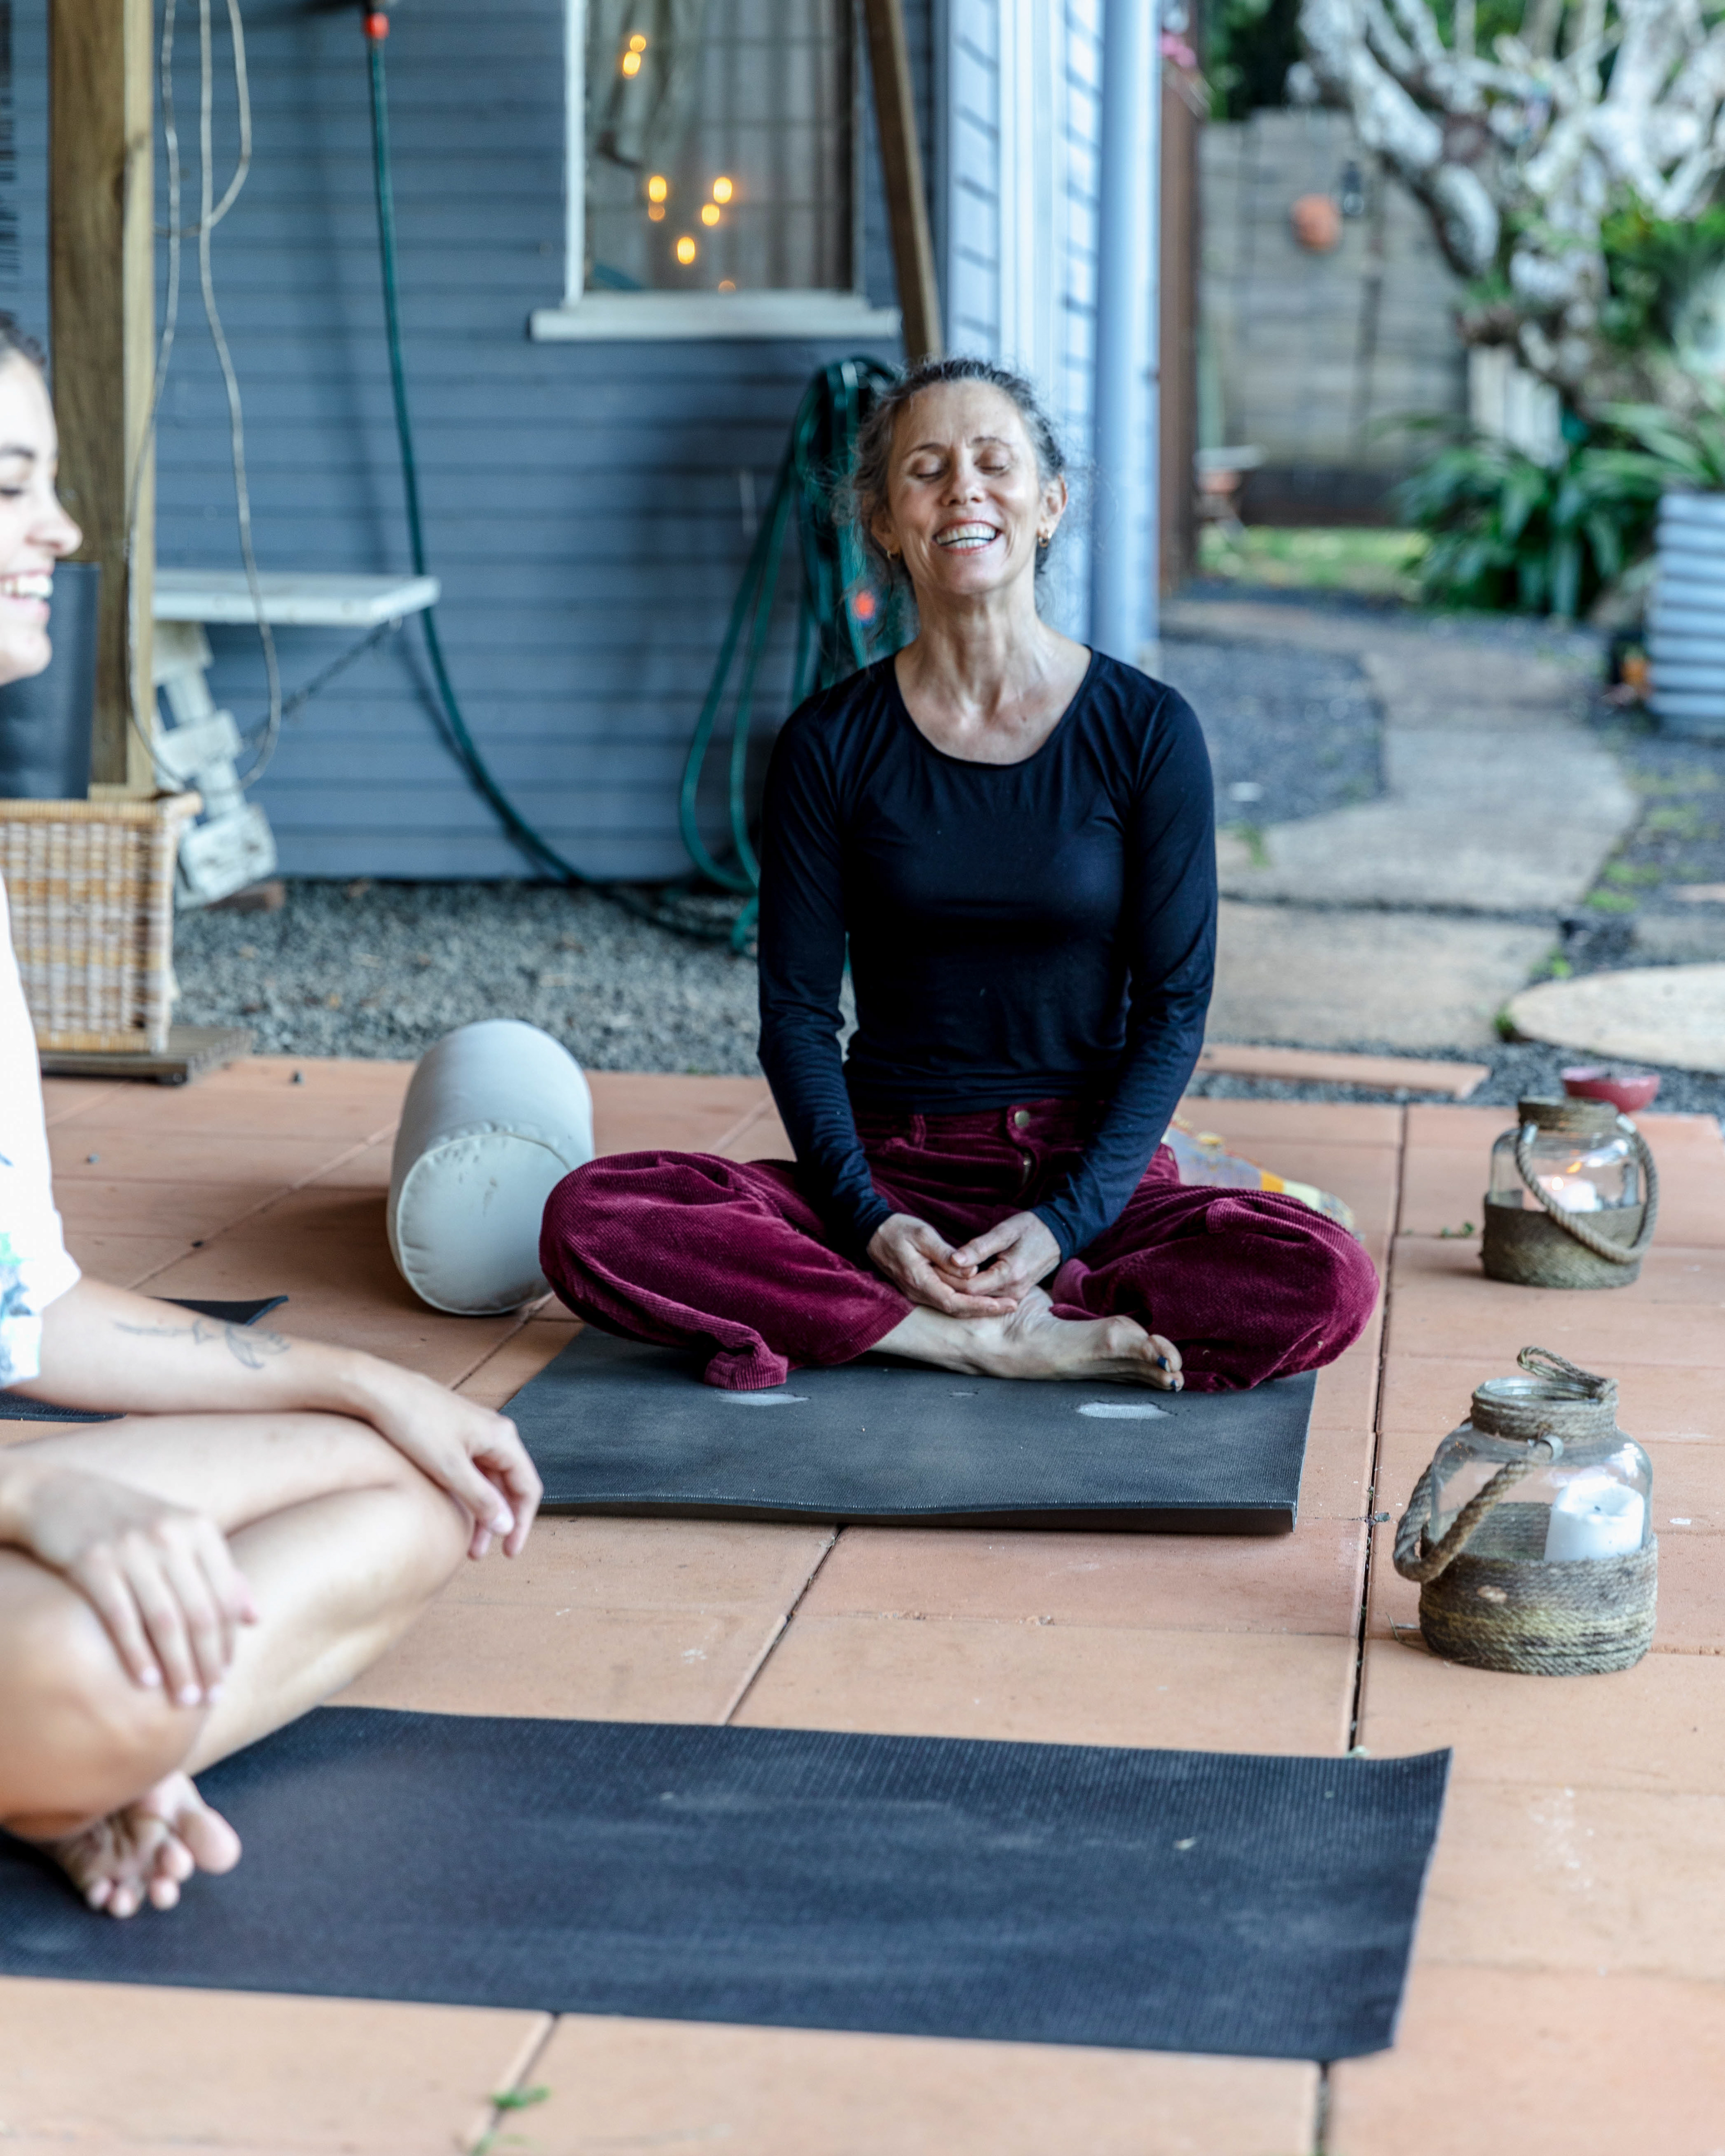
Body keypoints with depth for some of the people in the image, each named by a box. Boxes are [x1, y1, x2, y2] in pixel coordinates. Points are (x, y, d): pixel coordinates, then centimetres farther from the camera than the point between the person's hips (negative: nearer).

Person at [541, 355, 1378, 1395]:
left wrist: (1065, 1220, -14)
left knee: (1326, 1282, -30)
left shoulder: (1147, 730, -1)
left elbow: (1173, 1006, -2)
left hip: (1094, 1168, 0)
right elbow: (797, 1009, 1)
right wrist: (867, 1217, -15)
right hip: (889, 1166, 1)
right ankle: (1004, 1340, -22)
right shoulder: (831, 742, 2)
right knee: (590, 1221, -24)